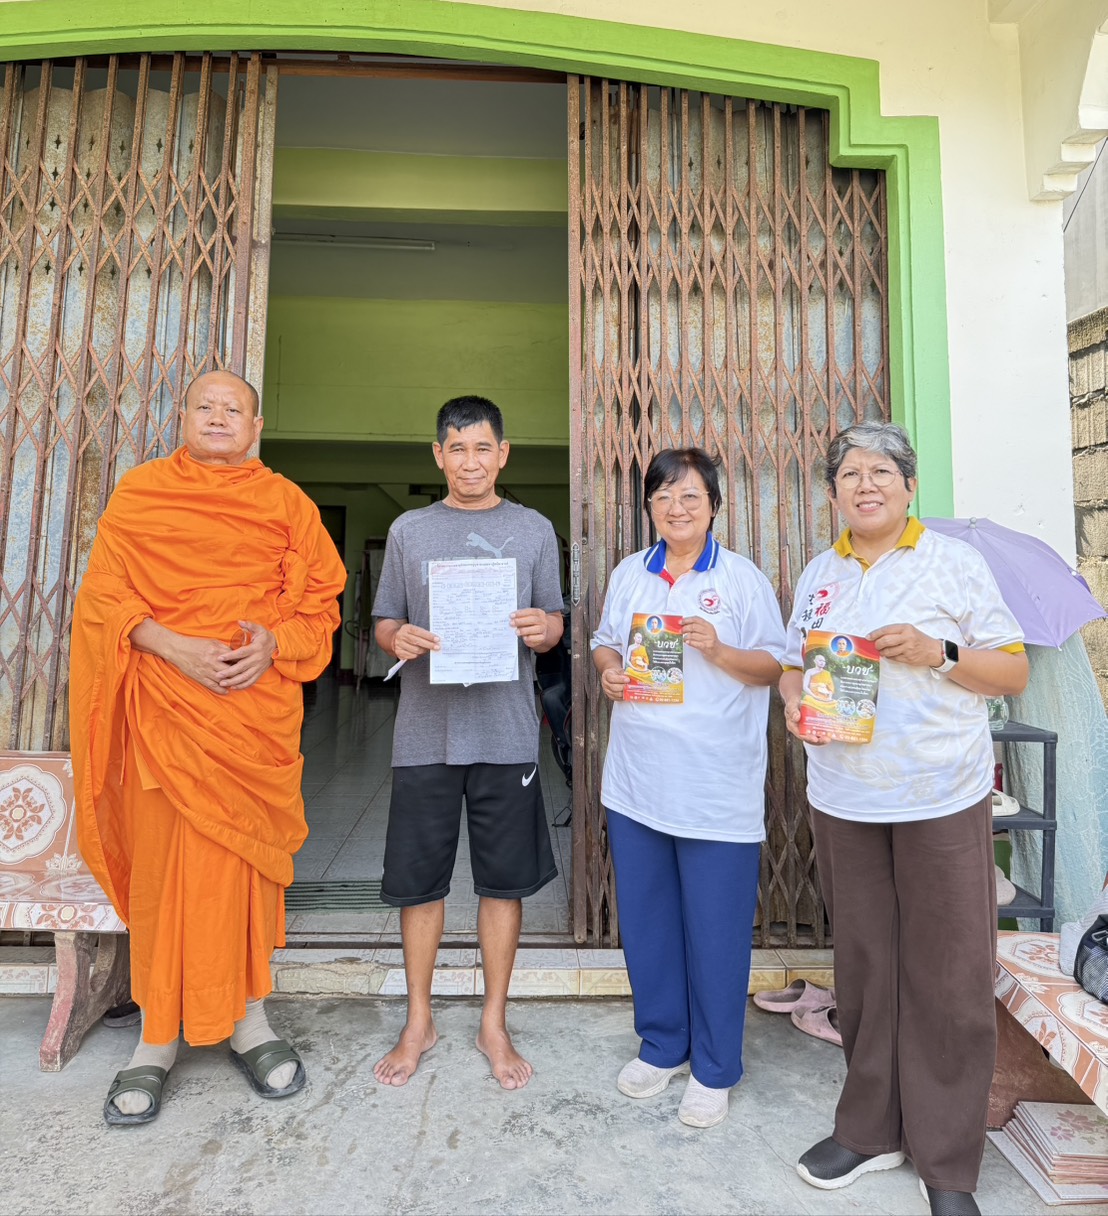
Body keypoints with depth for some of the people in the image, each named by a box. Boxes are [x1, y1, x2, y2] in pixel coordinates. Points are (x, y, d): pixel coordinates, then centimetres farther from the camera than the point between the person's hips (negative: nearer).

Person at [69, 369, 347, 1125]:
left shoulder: (286, 503, 10)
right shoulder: (139, 494, 9)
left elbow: (319, 602, 7)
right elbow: (105, 595, 3)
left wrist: (274, 644, -12)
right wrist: (174, 647, -13)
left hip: (259, 709, 1)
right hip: (165, 707, 0)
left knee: (246, 854, 6)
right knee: (163, 862, 3)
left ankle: (248, 1017, 23)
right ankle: (158, 1038, 20)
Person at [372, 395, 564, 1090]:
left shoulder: (535, 530, 5)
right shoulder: (408, 531, 6)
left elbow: (555, 625, 7)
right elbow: (385, 622, 8)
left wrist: (544, 629, -16)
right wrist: (398, 640, -14)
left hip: (506, 733, 0)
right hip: (426, 733, 1)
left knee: (504, 881, 10)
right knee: (418, 881, 10)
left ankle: (494, 1024, 31)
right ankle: (419, 1023, 32)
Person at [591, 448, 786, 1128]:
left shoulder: (743, 579, -2)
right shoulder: (629, 574, 10)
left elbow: (775, 665, -2)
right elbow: (605, 641, 16)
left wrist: (719, 650, -19)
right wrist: (609, 671, -6)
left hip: (718, 788, -4)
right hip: (637, 781, 4)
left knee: (716, 930, 7)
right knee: (646, 921, 16)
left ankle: (714, 1070, 29)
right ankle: (662, 1045, 38)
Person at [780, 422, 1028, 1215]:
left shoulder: (955, 563, -1)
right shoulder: (818, 576, 10)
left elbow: (1014, 670, 0)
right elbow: (795, 663, 15)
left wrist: (936, 653, -17)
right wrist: (795, 702, -6)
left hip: (942, 799, -3)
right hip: (842, 799, 3)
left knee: (948, 978, 5)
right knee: (864, 967, 13)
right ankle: (871, 1128, 31)